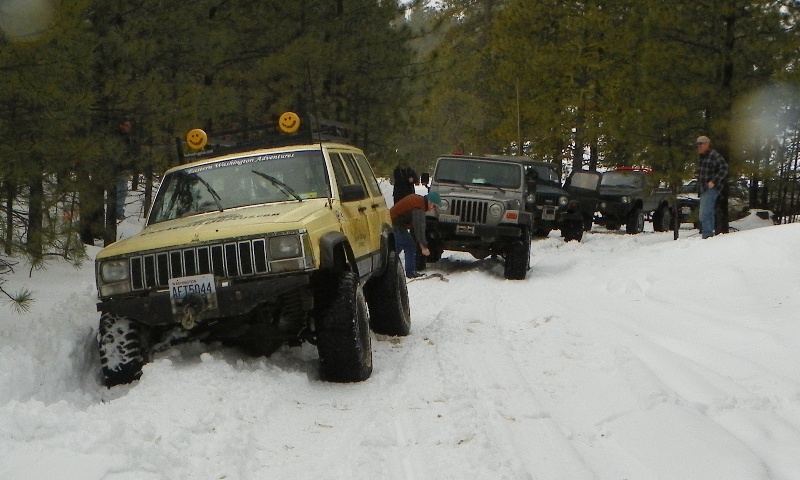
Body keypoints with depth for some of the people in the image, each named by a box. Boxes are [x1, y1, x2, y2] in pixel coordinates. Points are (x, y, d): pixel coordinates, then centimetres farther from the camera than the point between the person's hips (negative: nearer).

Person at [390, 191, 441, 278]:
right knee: (410, 246, -8)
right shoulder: (419, 207, -23)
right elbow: (419, 228, -25)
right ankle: (411, 273, -5)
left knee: (398, 247, 22)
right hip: (396, 225, -11)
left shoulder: (417, 199, 8)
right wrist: (423, 247, -21)